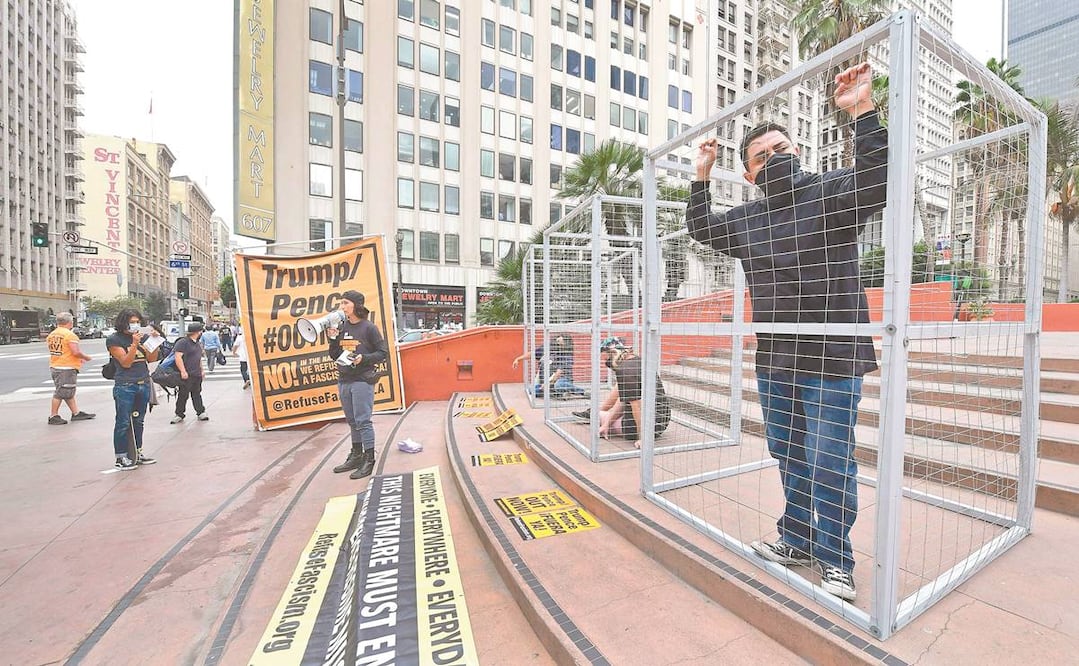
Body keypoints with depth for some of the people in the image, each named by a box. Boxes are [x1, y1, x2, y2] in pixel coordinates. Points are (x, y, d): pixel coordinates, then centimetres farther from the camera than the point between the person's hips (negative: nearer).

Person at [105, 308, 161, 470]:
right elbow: (126, 363, -12)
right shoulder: (114, 339, -5)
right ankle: (121, 458, 10)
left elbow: (151, 358, 9)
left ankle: (137, 453, 23)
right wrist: (134, 344, -22)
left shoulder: (141, 337, 10)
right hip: (125, 387, -5)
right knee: (123, 423, 1)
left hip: (144, 385, 5)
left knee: (138, 421, 14)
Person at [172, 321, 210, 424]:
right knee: (183, 395, 2)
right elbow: (178, 357, -18)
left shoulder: (198, 343, 17)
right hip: (186, 375, -7)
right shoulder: (182, 342, -11)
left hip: (197, 375, 7)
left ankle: (201, 412, 18)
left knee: (197, 394, 13)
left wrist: (201, 370, 23)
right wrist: (183, 371, -23)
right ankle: (179, 414, 14)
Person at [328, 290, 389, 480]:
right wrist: (333, 339, -2)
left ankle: (369, 460, 8)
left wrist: (363, 358, -19)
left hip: (362, 380, -6)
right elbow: (334, 356, 13)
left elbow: (383, 353, -5)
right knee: (352, 421, 15)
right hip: (343, 380, 6)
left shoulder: (369, 327, -7)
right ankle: (356, 456, 28)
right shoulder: (341, 327, 8)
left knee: (363, 421, -3)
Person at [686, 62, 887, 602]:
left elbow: (876, 181, -23)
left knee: (828, 462, 1)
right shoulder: (746, 219, 12)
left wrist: (861, 111, -27)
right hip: (774, 363, 6)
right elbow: (701, 229, 25)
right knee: (788, 455, 16)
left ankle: (834, 559, 23)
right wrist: (701, 177, 18)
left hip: (832, 362, -5)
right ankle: (796, 542, 35)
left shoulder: (831, 194, -3)